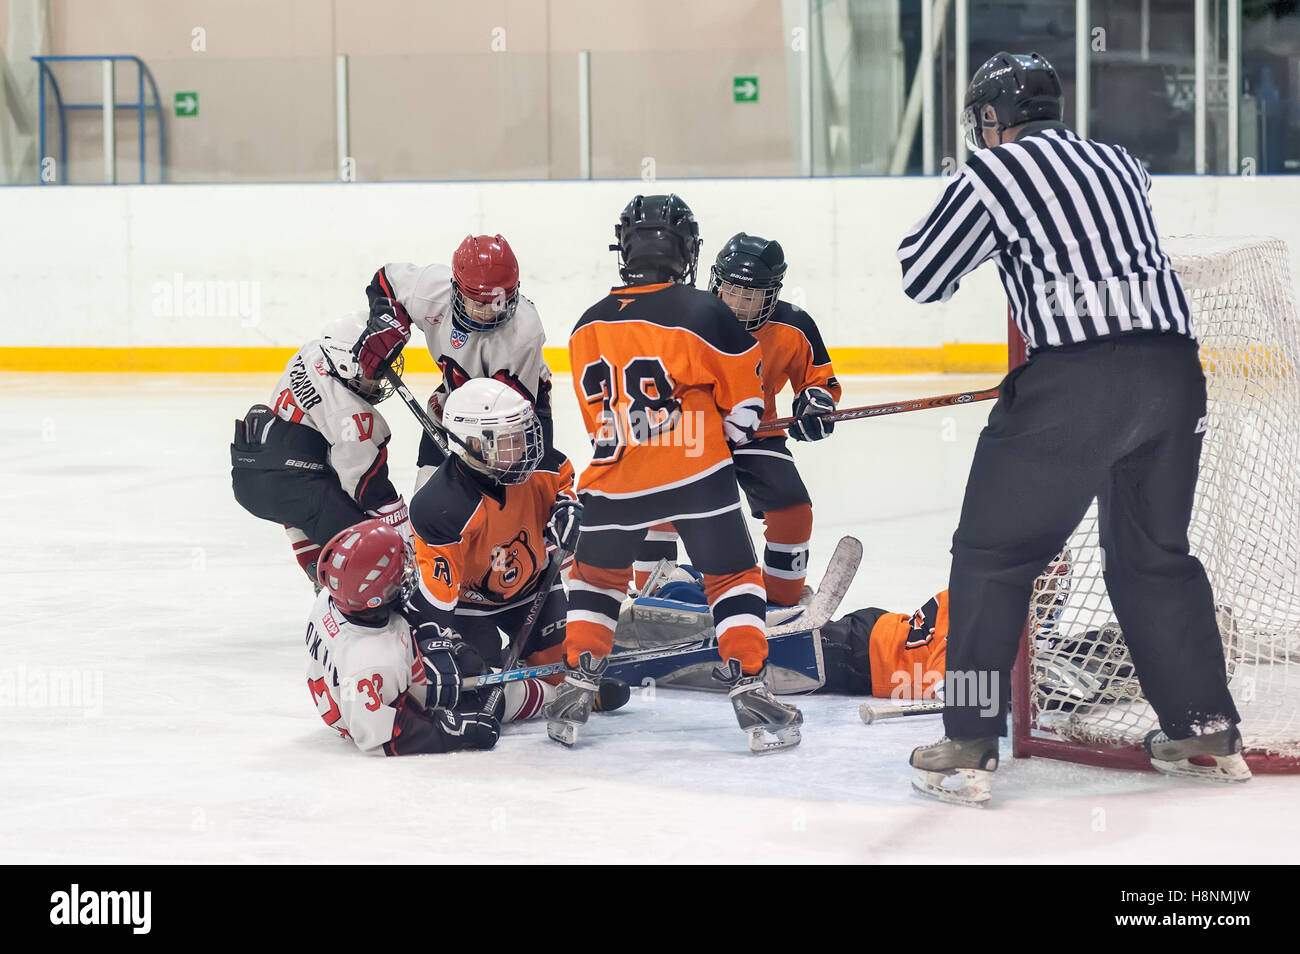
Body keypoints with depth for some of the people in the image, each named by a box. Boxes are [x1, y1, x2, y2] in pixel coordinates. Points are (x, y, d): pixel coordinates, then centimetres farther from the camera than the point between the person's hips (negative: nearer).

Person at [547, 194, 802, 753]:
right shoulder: (703, 314, -11)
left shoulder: (588, 327, 3)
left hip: (616, 478, 3)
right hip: (696, 474, -3)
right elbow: (744, 398, 0)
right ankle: (750, 693, 0)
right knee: (732, 578, 9)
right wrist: (725, 440, 18)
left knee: (595, 576, 23)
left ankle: (576, 690, 16)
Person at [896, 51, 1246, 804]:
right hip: (1174, 372, 6)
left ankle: (970, 748, 2)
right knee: (1154, 556, 21)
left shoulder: (996, 171, 4)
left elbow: (922, 277, 10)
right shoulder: (1122, 165, 22)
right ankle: (1209, 734, 23)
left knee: (993, 554, 5)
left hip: (1076, 380, -6)